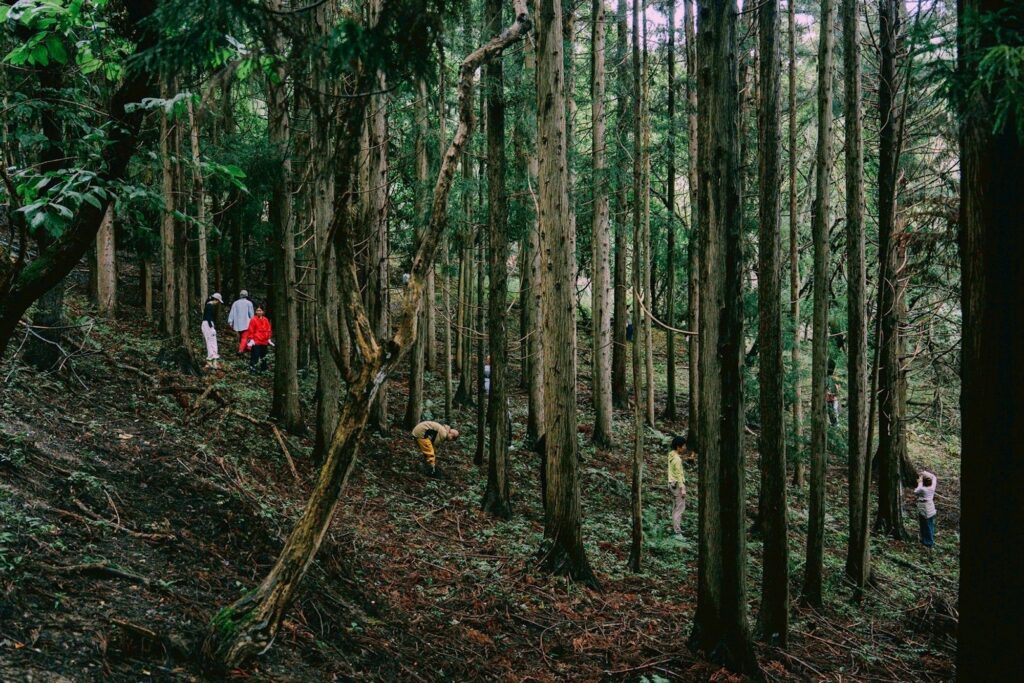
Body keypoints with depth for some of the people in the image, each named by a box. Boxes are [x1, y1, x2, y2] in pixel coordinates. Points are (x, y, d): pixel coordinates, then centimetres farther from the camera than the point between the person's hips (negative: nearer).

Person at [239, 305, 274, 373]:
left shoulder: (266, 320, 6)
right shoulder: (253, 320, -9)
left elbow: (269, 330, 13)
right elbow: (250, 331, -8)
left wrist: (269, 339, 11)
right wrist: (251, 339, -11)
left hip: (264, 342, 6)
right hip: (256, 342, -6)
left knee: (263, 354, 18)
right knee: (255, 355, -10)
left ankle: (263, 367, 32)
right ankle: (252, 367, -5)